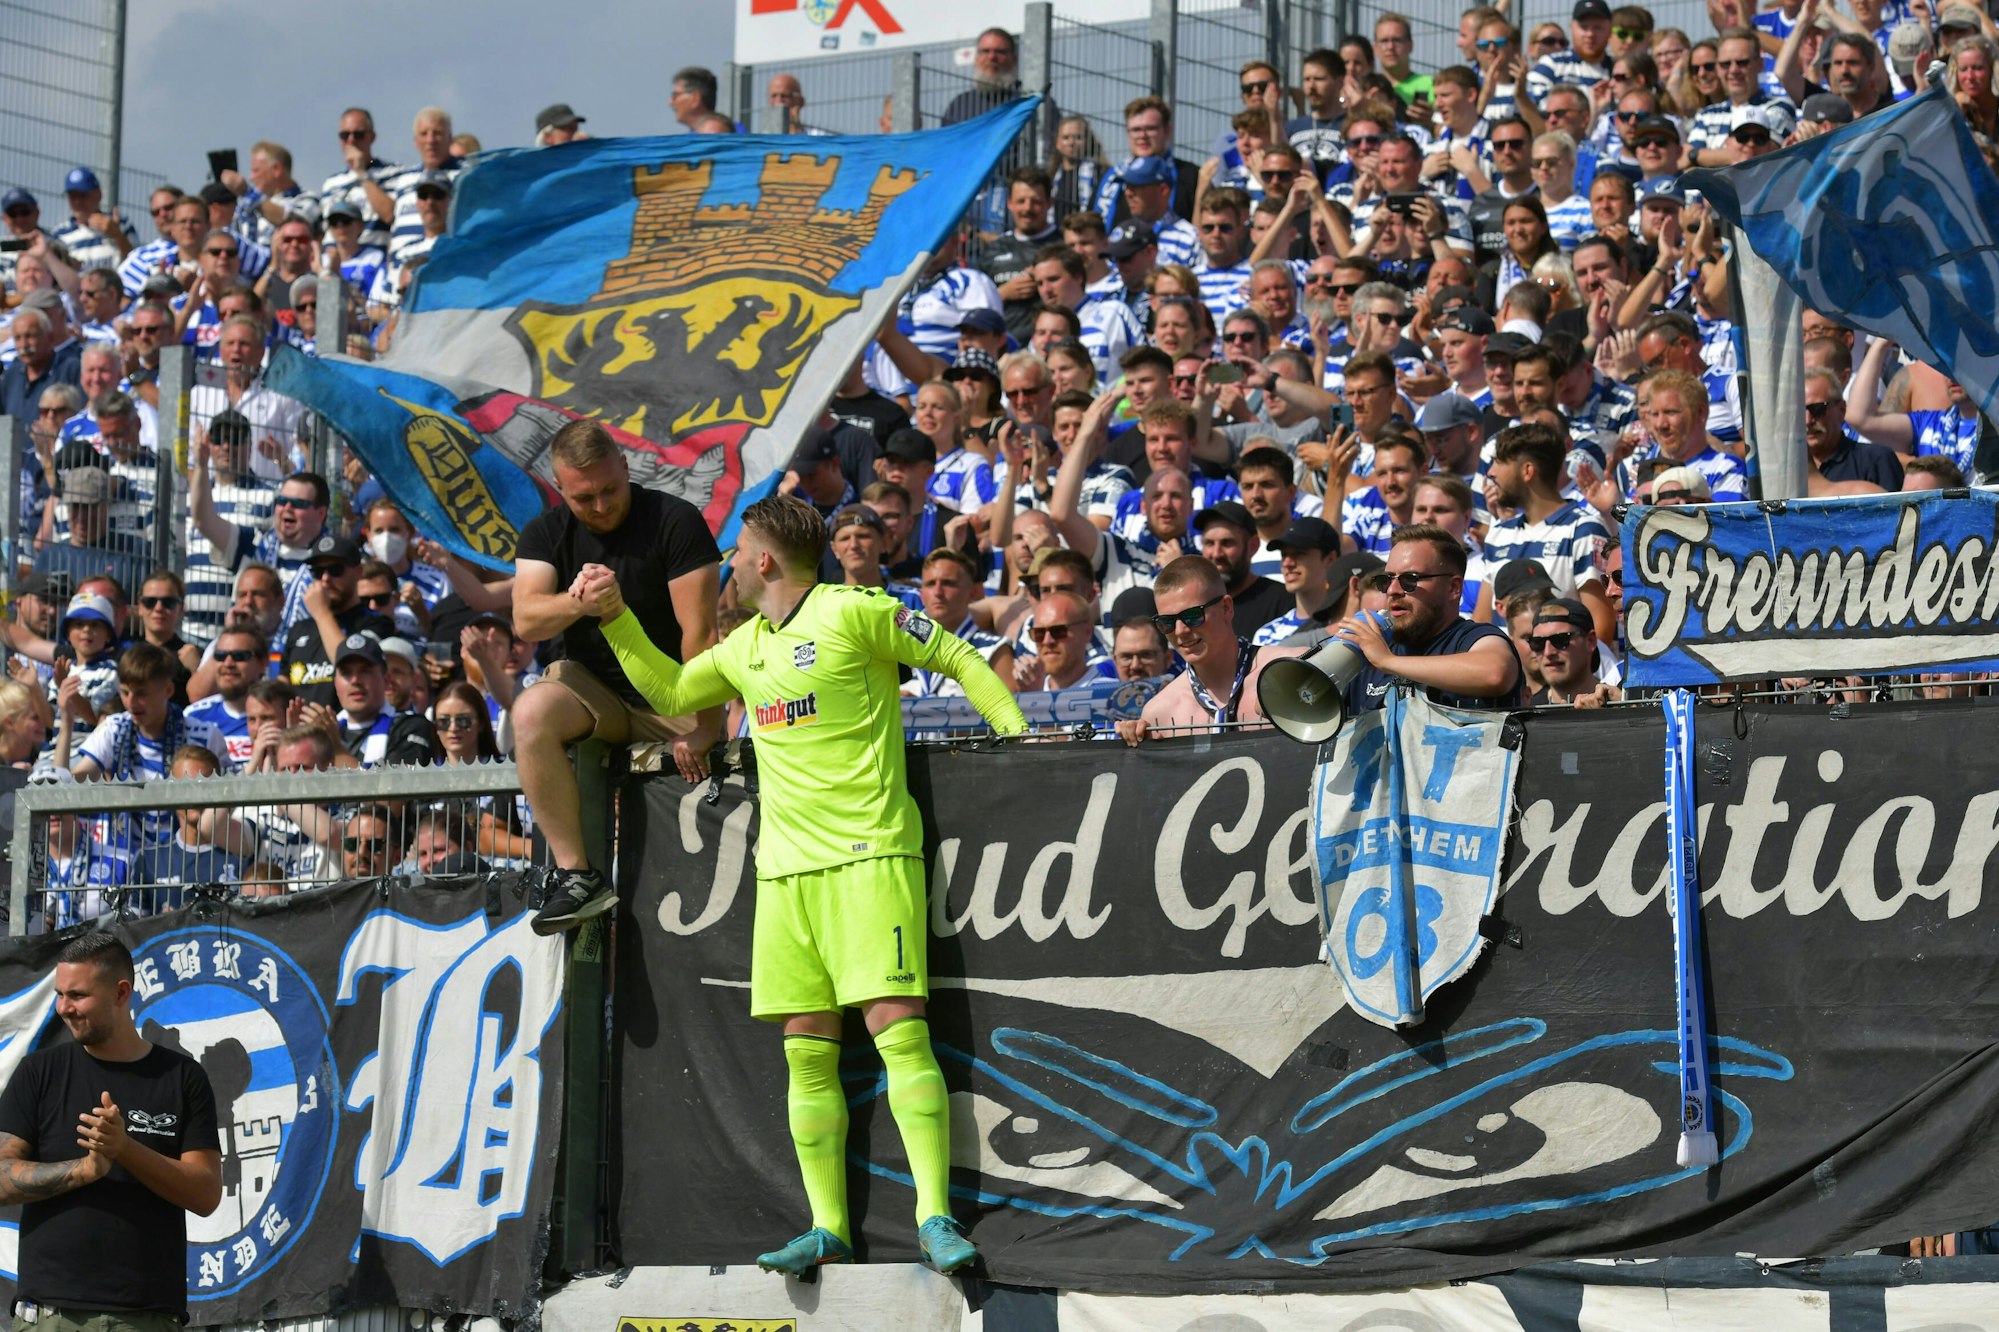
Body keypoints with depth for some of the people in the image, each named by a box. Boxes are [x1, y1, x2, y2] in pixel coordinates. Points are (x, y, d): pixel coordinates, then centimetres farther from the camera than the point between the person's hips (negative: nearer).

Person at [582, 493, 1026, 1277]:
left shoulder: (852, 614, -3)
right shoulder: (743, 649, 19)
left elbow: (958, 658, 3)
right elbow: (669, 691, 34)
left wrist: (1017, 729, -5)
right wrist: (616, 617, 25)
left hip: (868, 856, -7)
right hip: (785, 865, 7)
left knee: (897, 1028, -14)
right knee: (807, 1051, 2)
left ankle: (934, 1219, -16)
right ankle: (828, 1229, 4)